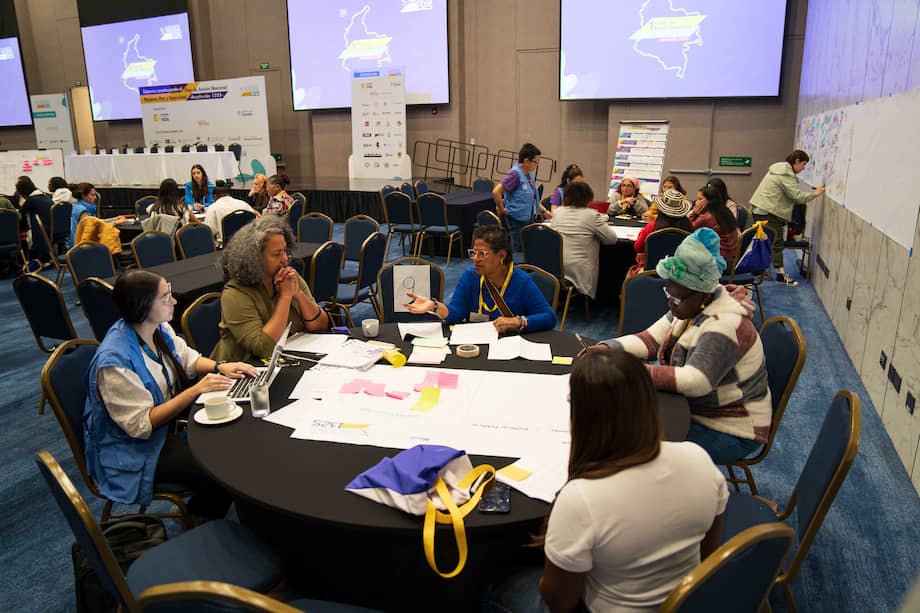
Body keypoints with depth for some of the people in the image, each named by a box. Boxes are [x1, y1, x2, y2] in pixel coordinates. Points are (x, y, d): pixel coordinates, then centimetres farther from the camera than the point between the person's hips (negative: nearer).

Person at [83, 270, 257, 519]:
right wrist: (196, 390, -30)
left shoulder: (159, 329, -6)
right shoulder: (115, 362, -30)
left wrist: (220, 366, -10)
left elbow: (187, 358, 11)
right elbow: (142, 425, -26)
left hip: (169, 418, 9)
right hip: (134, 450, -9)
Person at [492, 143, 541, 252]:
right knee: (518, 250, -2)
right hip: (517, 219, -9)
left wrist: (544, 211, 19)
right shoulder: (515, 174, -19)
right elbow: (496, 192, -25)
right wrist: (502, 210, -14)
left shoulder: (529, 173, 9)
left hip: (529, 218, 9)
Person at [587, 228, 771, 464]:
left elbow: (693, 381, -37)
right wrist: (608, 348, -17)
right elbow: (651, 339, 0)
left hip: (730, 431, -8)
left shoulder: (724, 326, -28)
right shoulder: (688, 307, 0)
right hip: (694, 409, 9)